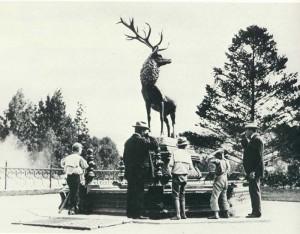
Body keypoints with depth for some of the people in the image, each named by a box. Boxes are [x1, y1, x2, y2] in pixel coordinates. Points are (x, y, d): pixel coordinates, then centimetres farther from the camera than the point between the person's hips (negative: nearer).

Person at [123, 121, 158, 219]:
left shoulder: (128, 141, 13)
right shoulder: (141, 140, -12)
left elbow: (124, 157, 17)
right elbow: (155, 146, -14)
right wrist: (149, 137, -2)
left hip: (129, 171, 8)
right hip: (139, 171, -8)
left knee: (131, 192, 11)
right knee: (138, 192, -5)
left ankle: (130, 212, 14)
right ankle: (138, 213, -5)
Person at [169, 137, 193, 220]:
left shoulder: (175, 152, -7)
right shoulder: (187, 154, 4)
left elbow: (171, 164, -15)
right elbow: (191, 167, 3)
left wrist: (175, 164, 6)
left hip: (176, 175, -4)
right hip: (184, 176, 4)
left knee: (176, 195, -2)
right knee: (182, 195, 16)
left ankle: (178, 215, -8)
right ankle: (183, 214, 18)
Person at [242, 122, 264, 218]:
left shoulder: (257, 139, -13)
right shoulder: (253, 139, 17)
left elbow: (259, 157, -19)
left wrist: (254, 171, -23)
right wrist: (245, 137, 8)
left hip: (255, 170, -11)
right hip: (252, 170, 11)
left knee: (255, 190, -8)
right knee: (253, 190, 14)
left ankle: (257, 212, -5)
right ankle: (255, 211, 21)